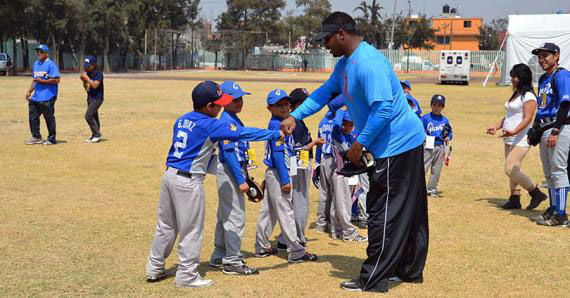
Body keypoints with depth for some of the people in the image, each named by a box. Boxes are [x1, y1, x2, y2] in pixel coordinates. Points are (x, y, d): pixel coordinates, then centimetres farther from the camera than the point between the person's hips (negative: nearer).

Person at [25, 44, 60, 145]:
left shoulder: (51, 64, -10)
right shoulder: (35, 64, 16)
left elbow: (56, 80, -18)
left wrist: (42, 81, -20)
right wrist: (29, 91, 15)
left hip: (47, 98, -8)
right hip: (35, 97, 9)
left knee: (49, 118, 0)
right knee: (33, 116, 11)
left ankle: (51, 139, 10)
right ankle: (36, 137, 23)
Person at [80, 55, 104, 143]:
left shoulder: (98, 73, -13)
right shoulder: (88, 73, 10)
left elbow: (95, 85, -24)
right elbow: (86, 87, 16)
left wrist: (87, 78, -20)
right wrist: (83, 80, -1)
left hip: (97, 98, -8)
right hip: (90, 98, 8)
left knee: (88, 115, -16)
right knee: (94, 117, 13)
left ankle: (97, 135, -8)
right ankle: (95, 136, 19)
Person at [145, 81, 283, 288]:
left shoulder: (181, 120, 9)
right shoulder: (210, 125, -14)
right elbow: (242, 133, -16)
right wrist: (274, 135, -8)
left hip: (169, 175, 8)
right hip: (189, 182, -8)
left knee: (166, 226, 18)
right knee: (191, 230, 5)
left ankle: (154, 269, 28)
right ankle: (186, 275, 13)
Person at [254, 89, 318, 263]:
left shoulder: (280, 123, 13)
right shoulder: (277, 125, -16)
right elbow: (278, 153, -20)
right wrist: (285, 180, -21)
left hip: (273, 174, 10)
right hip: (278, 174, -10)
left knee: (268, 212, 14)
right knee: (286, 213, -6)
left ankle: (261, 248, 22)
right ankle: (296, 253, -2)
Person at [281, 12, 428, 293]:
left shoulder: (368, 63, -24)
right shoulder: (344, 64, 9)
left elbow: (383, 109, -29)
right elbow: (324, 92, 21)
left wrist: (359, 144, -20)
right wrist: (295, 116, 12)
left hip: (396, 146, -10)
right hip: (407, 143, 10)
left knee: (383, 212, -3)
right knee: (409, 210, 17)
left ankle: (373, 280, 6)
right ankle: (409, 269, 29)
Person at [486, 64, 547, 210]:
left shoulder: (528, 96, -12)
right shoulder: (515, 95, 18)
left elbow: (527, 118, -20)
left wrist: (514, 131, -33)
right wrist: (496, 126, 13)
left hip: (520, 139, -10)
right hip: (509, 138, 10)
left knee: (511, 170, -15)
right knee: (512, 170, 11)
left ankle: (536, 193, -2)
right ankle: (515, 199, 17)